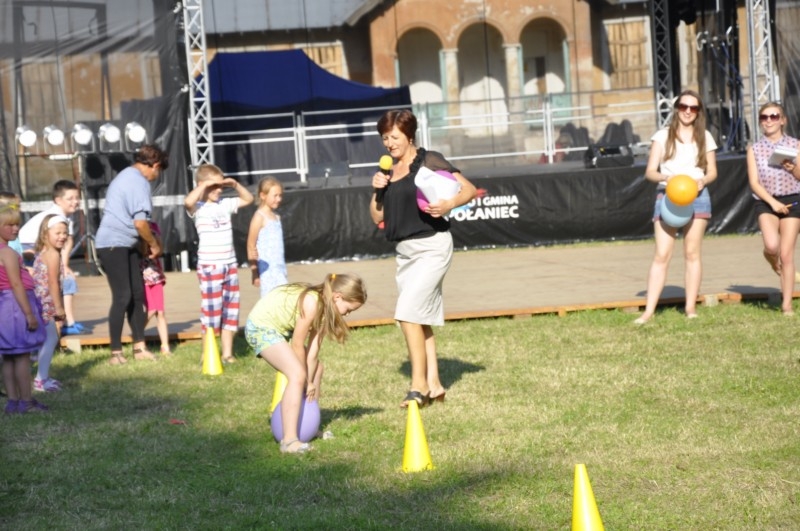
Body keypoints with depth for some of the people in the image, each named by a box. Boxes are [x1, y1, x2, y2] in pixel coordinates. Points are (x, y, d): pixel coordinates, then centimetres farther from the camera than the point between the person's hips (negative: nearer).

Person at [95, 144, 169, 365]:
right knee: (122, 296, -10)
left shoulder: (127, 175, 18)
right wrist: (154, 245, -4)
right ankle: (116, 352, -6)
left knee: (137, 294, 10)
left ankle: (140, 347, 14)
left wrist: (149, 243, 19)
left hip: (126, 244, 11)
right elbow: (140, 222, -20)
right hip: (114, 244, -11)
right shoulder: (139, 182, -15)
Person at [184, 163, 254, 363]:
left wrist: (235, 185, 5)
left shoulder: (225, 204, 10)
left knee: (231, 309, 10)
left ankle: (227, 352, 18)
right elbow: (188, 202, -31)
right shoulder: (198, 208, -8)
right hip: (210, 266, -6)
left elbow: (248, 199, 21)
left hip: (230, 264, 6)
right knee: (211, 309, -3)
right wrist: (204, 185, -20)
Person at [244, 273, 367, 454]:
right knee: (297, 374, -24)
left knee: (316, 368, 15)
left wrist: (309, 381, -7)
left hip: (280, 328, 10)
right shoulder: (312, 303, -28)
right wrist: (307, 379, -6)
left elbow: (313, 349, -2)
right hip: (260, 326, -10)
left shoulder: (325, 306, 0)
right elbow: (298, 345, -20)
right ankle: (289, 440, -29)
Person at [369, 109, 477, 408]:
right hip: (404, 250, 8)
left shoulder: (429, 161, -8)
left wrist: (449, 205, -26)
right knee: (420, 319, 10)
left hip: (431, 247, -8)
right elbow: (377, 217, 14)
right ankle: (434, 384, 17)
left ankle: (419, 384, -12)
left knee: (408, 313, -17)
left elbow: (469, 189, -9)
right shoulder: (388, 170, 11)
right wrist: (377, 190, -3)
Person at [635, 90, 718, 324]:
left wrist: (703, 180, -10)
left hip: (696, 196, 1)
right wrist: (665, 177, -19)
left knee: (692, 252, 1)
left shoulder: (705, 137, 10)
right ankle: (649, 311, -11)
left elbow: (712, 171, 12)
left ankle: (691, 307, 7)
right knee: (661, 254, -8)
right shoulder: (663, 136, 5)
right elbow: (650, 171, 2)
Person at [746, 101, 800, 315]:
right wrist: (772, 202, -15)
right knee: (772, 245, -25)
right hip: (766, 202, 0)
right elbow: (754, 182, -2)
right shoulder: (754, 149, 4)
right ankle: (772, 261, 14)